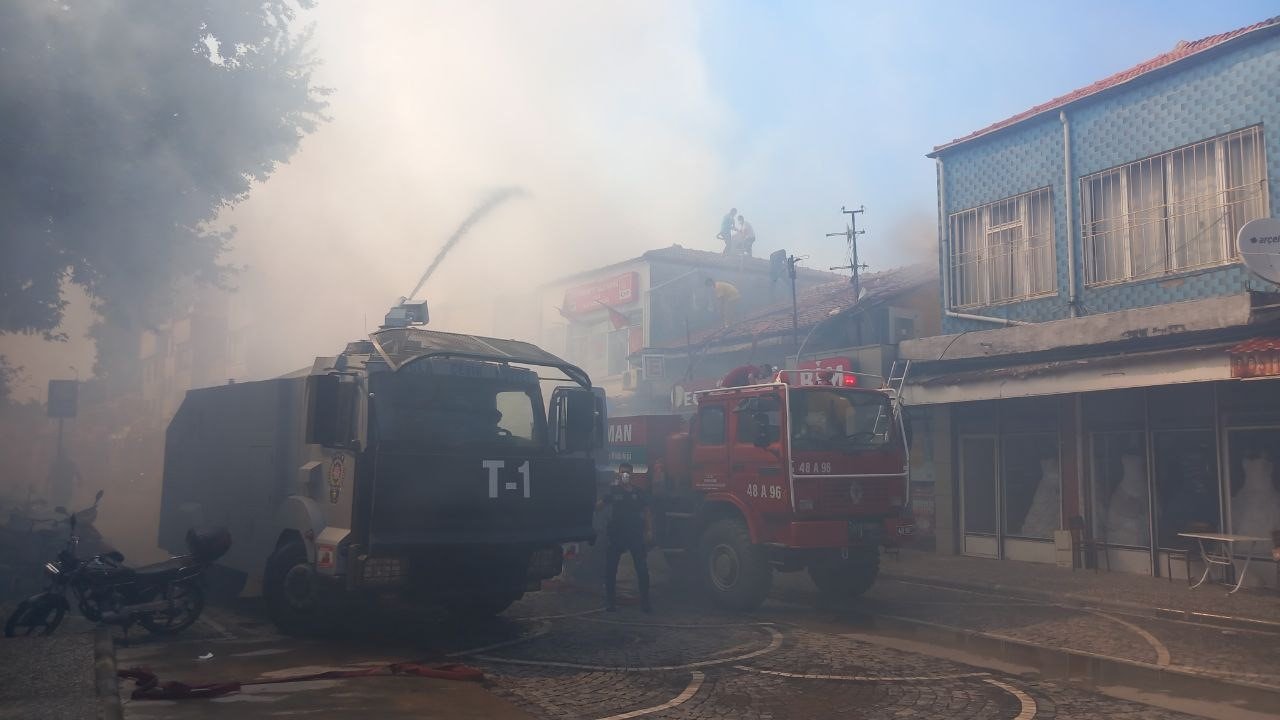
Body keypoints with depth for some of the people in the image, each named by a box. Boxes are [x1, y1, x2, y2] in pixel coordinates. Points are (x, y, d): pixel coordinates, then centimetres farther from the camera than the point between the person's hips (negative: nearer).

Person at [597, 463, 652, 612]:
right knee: (610, 569, 2)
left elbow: (647, 512, 8)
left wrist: (649, 530, 1)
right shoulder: (613, 491, 3)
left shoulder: (639, 492, 7)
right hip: (616, 534, -1)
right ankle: (610, 602, 12)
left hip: (636, 535, 1)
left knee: (642, 569, 0)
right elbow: (600, 504, -7)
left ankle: (645, 602, 9)